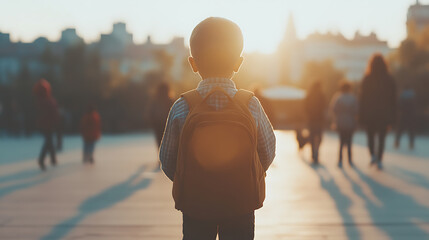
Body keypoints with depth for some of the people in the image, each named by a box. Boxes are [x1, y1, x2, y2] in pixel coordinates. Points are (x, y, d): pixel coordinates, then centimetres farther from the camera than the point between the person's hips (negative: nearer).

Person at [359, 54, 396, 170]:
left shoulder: (367, 79, -6)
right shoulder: (389, 79, -2)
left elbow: (362, 98, -5)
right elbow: (393, 99, 0)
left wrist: (361, 116, 1)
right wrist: (392, 117, 6)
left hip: (370, 114, -1)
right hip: (384, 114, 1)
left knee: (371, 136, 16)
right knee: (381, 138, 9)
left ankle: (373, 155, -3)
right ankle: (379, 160, 4)